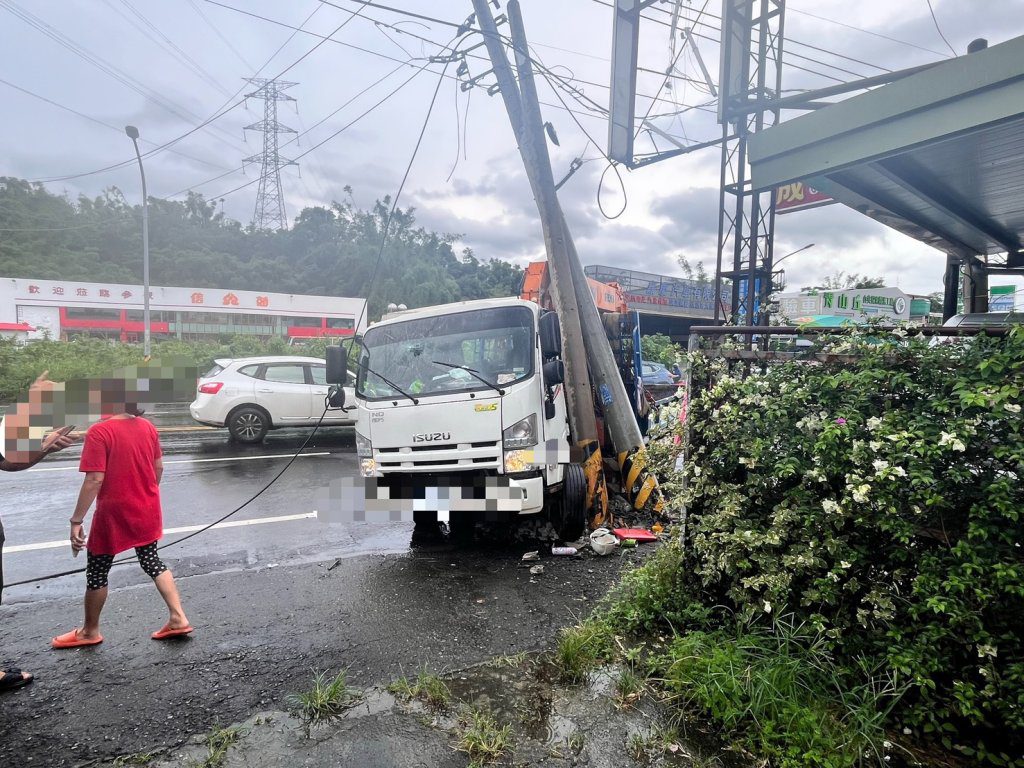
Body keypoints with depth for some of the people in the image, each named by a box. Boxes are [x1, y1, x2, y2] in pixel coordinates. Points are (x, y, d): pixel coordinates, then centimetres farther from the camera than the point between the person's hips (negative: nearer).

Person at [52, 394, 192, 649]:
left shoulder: (99, 432, -19)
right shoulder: (147, 427, 0)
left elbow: (94, 480, -22)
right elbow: (159, 468, 8)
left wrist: (76, 520, -16)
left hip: (114, 516, -6)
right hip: (147, 512, 6)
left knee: (96, 571, 14)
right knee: (152, 562, 19)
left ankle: (90, 632, 31)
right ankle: (178, 618, 15)